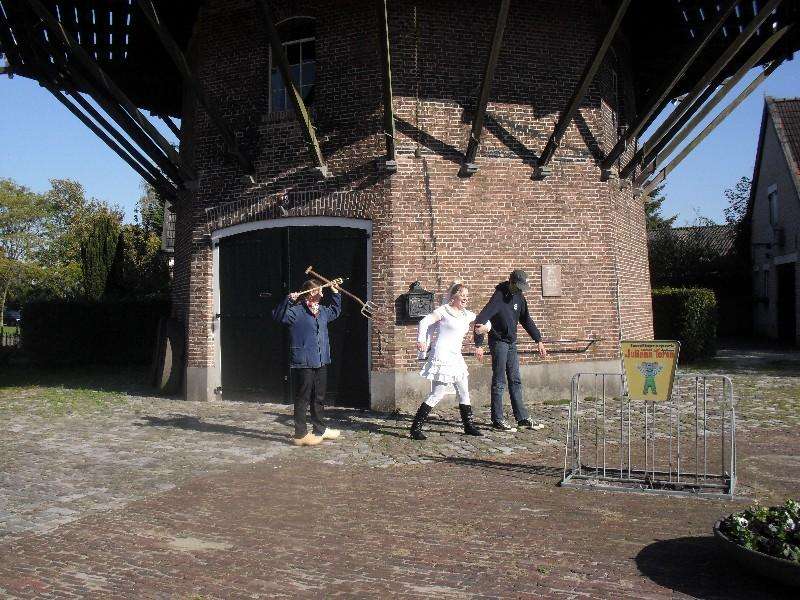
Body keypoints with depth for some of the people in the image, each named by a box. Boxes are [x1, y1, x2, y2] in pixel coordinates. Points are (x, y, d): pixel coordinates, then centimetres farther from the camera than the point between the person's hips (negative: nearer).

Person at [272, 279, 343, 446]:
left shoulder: (322, 310, 14)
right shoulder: (296, 311, -11)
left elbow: (335, 311, 35)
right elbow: (278, 315, -24)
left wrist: (335, 293, 24)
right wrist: (288, 300, -35)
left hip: (321, 363, 8)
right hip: (303, 363, -8)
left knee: (319, 398, 18)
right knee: (303, 399, -2)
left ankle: (320, 429, 31)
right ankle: (300, 434, 4)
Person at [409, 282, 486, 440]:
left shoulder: (467, 315, 14)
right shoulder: (443, 310, -6)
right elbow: (424, 322, -13)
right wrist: (421, 340, -25)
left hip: (456, 358, 8)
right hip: (442, 357, -8)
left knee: (464, 392, 12)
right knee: (437, 394, -10)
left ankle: (468, 425, 25)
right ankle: (416, 428, -5)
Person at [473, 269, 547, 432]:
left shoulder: (519, 297, 7)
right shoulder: (499, 297, -17)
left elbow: (526, 321, 18)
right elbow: (480, 320, -22)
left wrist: (539, 340, 15)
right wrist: (478, 345, -26)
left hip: (512, 343, 8)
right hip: (499, 342, -7)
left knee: (516, 382, 9)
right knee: (499, 383, -3)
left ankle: (522, 418, 13)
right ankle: (497, 420, 4)